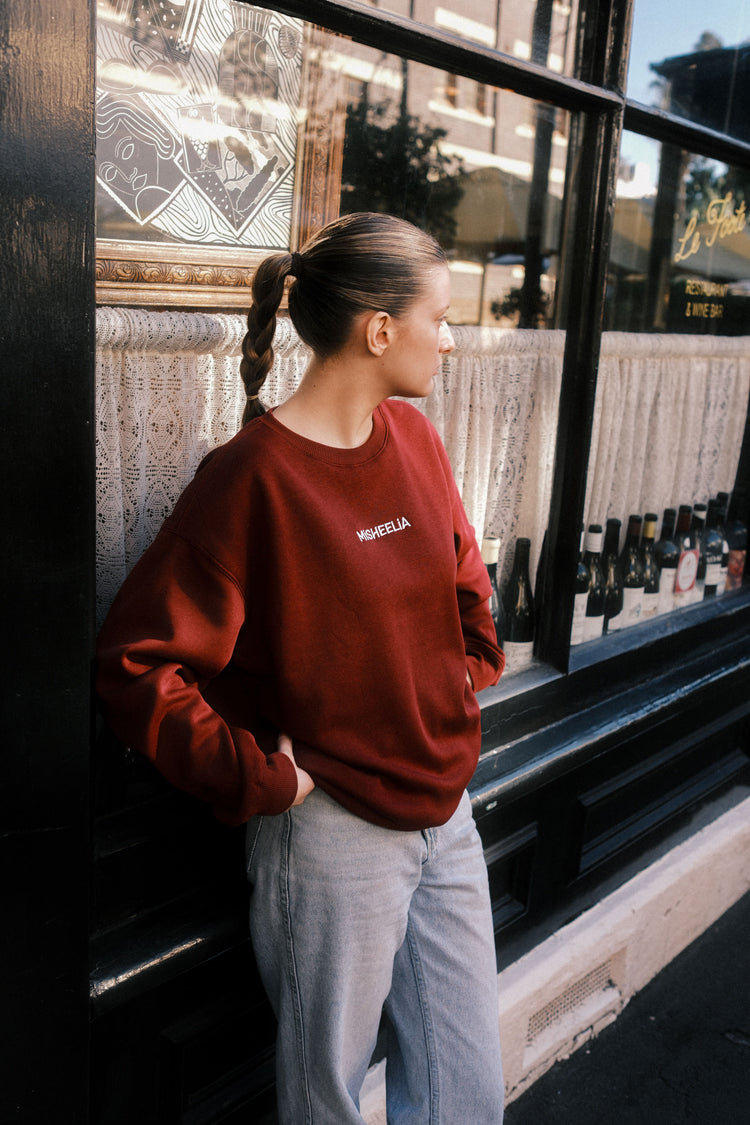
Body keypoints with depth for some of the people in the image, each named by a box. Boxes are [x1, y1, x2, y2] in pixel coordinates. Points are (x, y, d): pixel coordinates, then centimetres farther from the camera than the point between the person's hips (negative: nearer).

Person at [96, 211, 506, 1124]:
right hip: (333, 834, -6)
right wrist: (260, 780, -17)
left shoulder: (414, 439, 3)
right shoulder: (253, 477, -18)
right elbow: (134, 663, -18)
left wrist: (471, 669, 9)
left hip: (447, 816, 7)